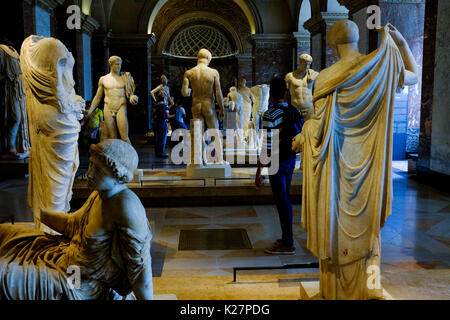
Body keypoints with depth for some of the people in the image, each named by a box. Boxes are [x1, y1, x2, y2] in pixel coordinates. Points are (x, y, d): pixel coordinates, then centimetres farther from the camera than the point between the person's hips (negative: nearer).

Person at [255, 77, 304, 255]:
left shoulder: (269, 115, -17)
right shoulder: (294, 111, 6)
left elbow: (266, 146, -20)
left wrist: (259, 172, -16)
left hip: (277, 162, -8)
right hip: (291, 159, 8)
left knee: (282, 202, 0)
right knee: (285, 199, 18)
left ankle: (288, 245, 8)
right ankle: (286, 238, 29)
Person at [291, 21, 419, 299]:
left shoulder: (327, 77, -13)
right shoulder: (382, 67, -4)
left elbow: (319, 124, -13)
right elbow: (414, 76, 16)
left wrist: (301, 139, 5)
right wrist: (401, 41, 11)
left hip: (337, 163, -3)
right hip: (368, 162, 3)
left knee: (336, 225, 10)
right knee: (366, 223, 16)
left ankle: (335, 289, 24)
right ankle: (368, 287, 26)